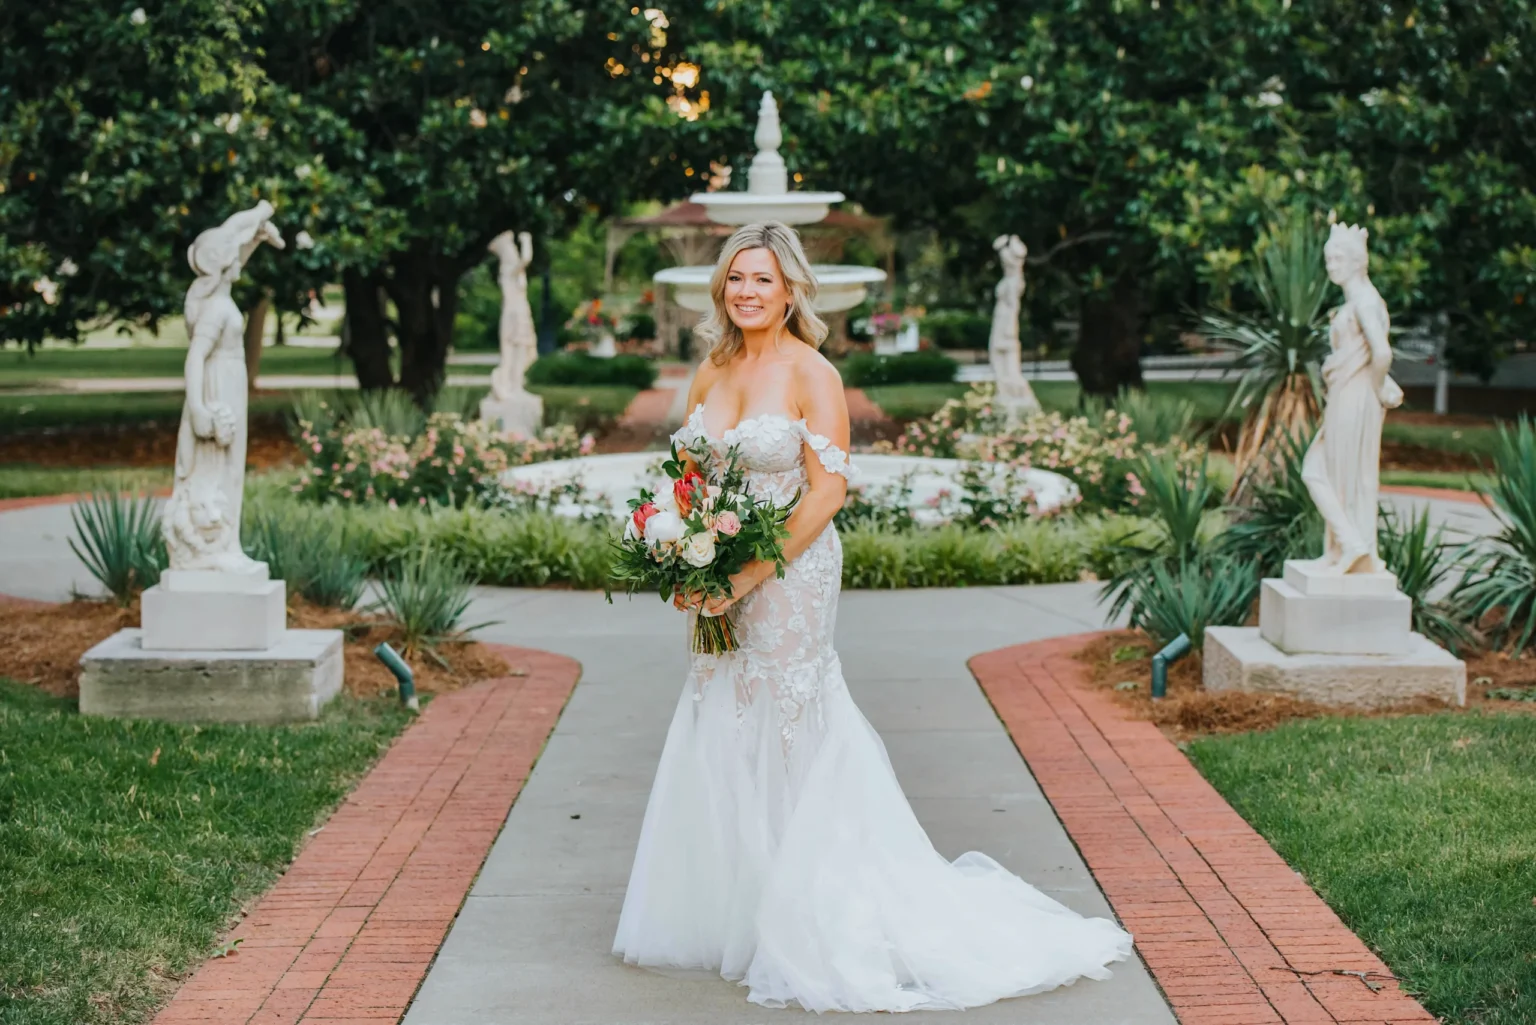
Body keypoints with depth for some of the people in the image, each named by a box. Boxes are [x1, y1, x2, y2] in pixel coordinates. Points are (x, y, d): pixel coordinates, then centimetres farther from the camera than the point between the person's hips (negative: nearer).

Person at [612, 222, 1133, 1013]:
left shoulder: (811, 374, -10)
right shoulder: (711, 372, 8)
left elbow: (828, 488, -16)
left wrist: (752, 574, -19)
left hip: (790, 578, -6)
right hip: (720, 587, 6)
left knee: (788, 736, 1)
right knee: (719, 742, 12)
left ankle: (801, 923, 13)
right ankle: (723, 908, 25)